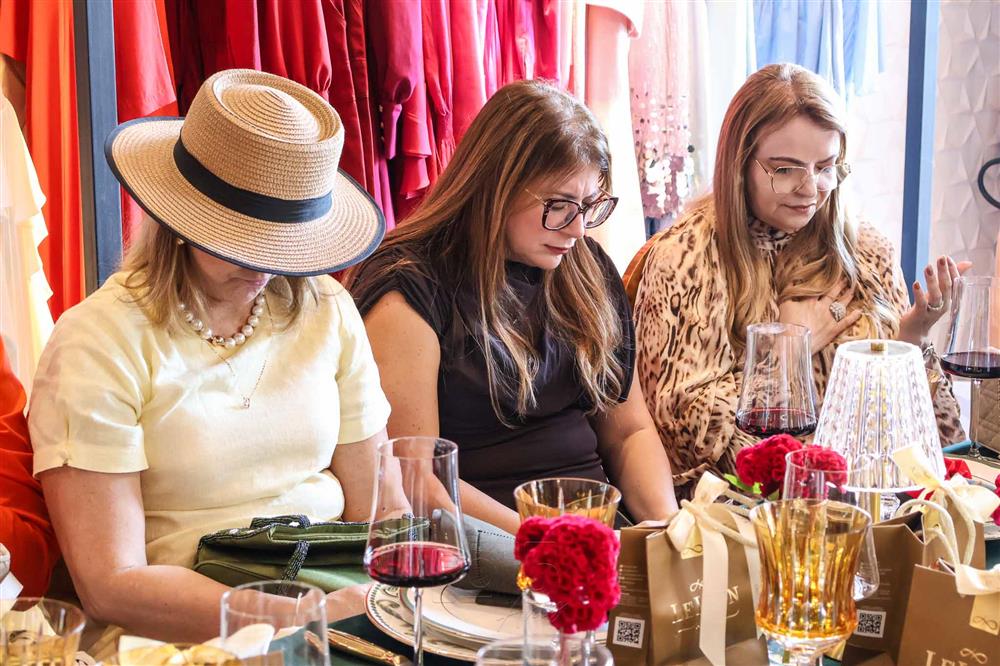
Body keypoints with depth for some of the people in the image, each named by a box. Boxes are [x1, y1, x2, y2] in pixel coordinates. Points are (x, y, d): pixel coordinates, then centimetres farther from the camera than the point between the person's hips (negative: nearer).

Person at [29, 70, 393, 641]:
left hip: (338, 597, 4)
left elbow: (376, 507, 8)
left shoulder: (328, 310, 5)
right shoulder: (100, 343, -9)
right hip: (191, 635, -3)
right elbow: (110, 586, -15)